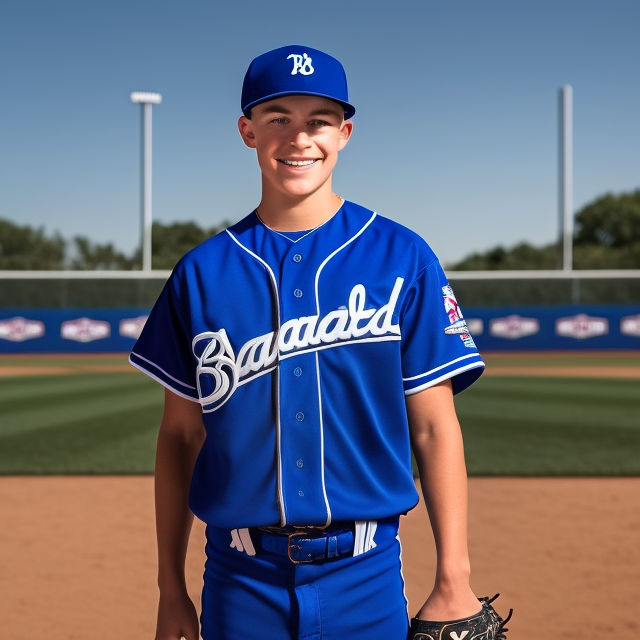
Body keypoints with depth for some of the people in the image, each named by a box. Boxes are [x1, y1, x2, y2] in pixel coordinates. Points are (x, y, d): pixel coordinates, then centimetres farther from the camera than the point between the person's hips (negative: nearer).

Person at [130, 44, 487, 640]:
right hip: (242, 582, 1)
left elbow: (434, 428, -2)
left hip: (365, 574, -1)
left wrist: (454, 580, -6)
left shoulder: (402, 258, -1)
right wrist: (171, 588, 6)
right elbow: (180, 435, 6)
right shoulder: (201, 272, 3)